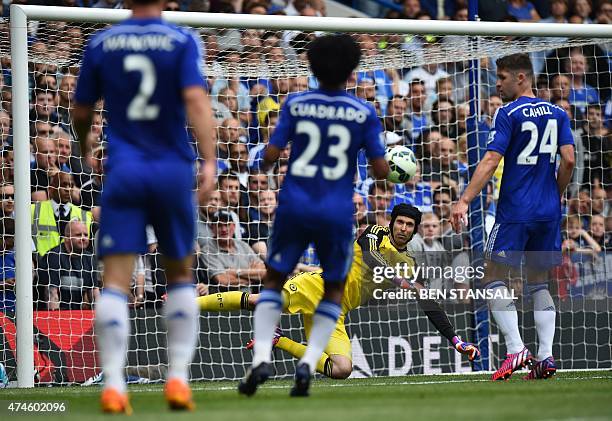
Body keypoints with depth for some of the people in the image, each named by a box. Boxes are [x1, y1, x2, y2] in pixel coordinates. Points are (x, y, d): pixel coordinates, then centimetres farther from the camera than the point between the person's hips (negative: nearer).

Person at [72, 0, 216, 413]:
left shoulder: (100, 43, 5)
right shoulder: (183, 41, -2)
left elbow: (81, 112, 13)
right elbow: (196, 100, -16)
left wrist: (84, 143, 34)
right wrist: (210, 161, -21)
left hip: (123, 170, 0)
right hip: (173, 170, 0)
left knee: (116, 280, -3)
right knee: (180, 274, 16)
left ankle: (113, 383, -16)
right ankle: (178, 376, 8)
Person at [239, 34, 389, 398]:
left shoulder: (296, 105, -2)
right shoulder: (364, 113, -3)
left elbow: (271, 155, -5)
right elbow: (381, 169, -4)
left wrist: (266, 163, 17)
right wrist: (382, 165, 17)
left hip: (294, 206, 1)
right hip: (337, 213, 0)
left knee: (273, 281, 15)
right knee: (335, 289, 17)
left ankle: (261, 357, -5)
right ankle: (309, 363, -1)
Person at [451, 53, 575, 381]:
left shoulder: (508, 114, -7)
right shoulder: (557, 114, 8)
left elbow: (491, 161, -15)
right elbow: (568, 160, 3)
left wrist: (464, 200, -18)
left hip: (515, 210, -6)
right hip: (548, 212, 6)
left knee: (494, 277, 1)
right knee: (539, 282, 14)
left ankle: (516, 349, -13)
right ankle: (545, 357, 3)